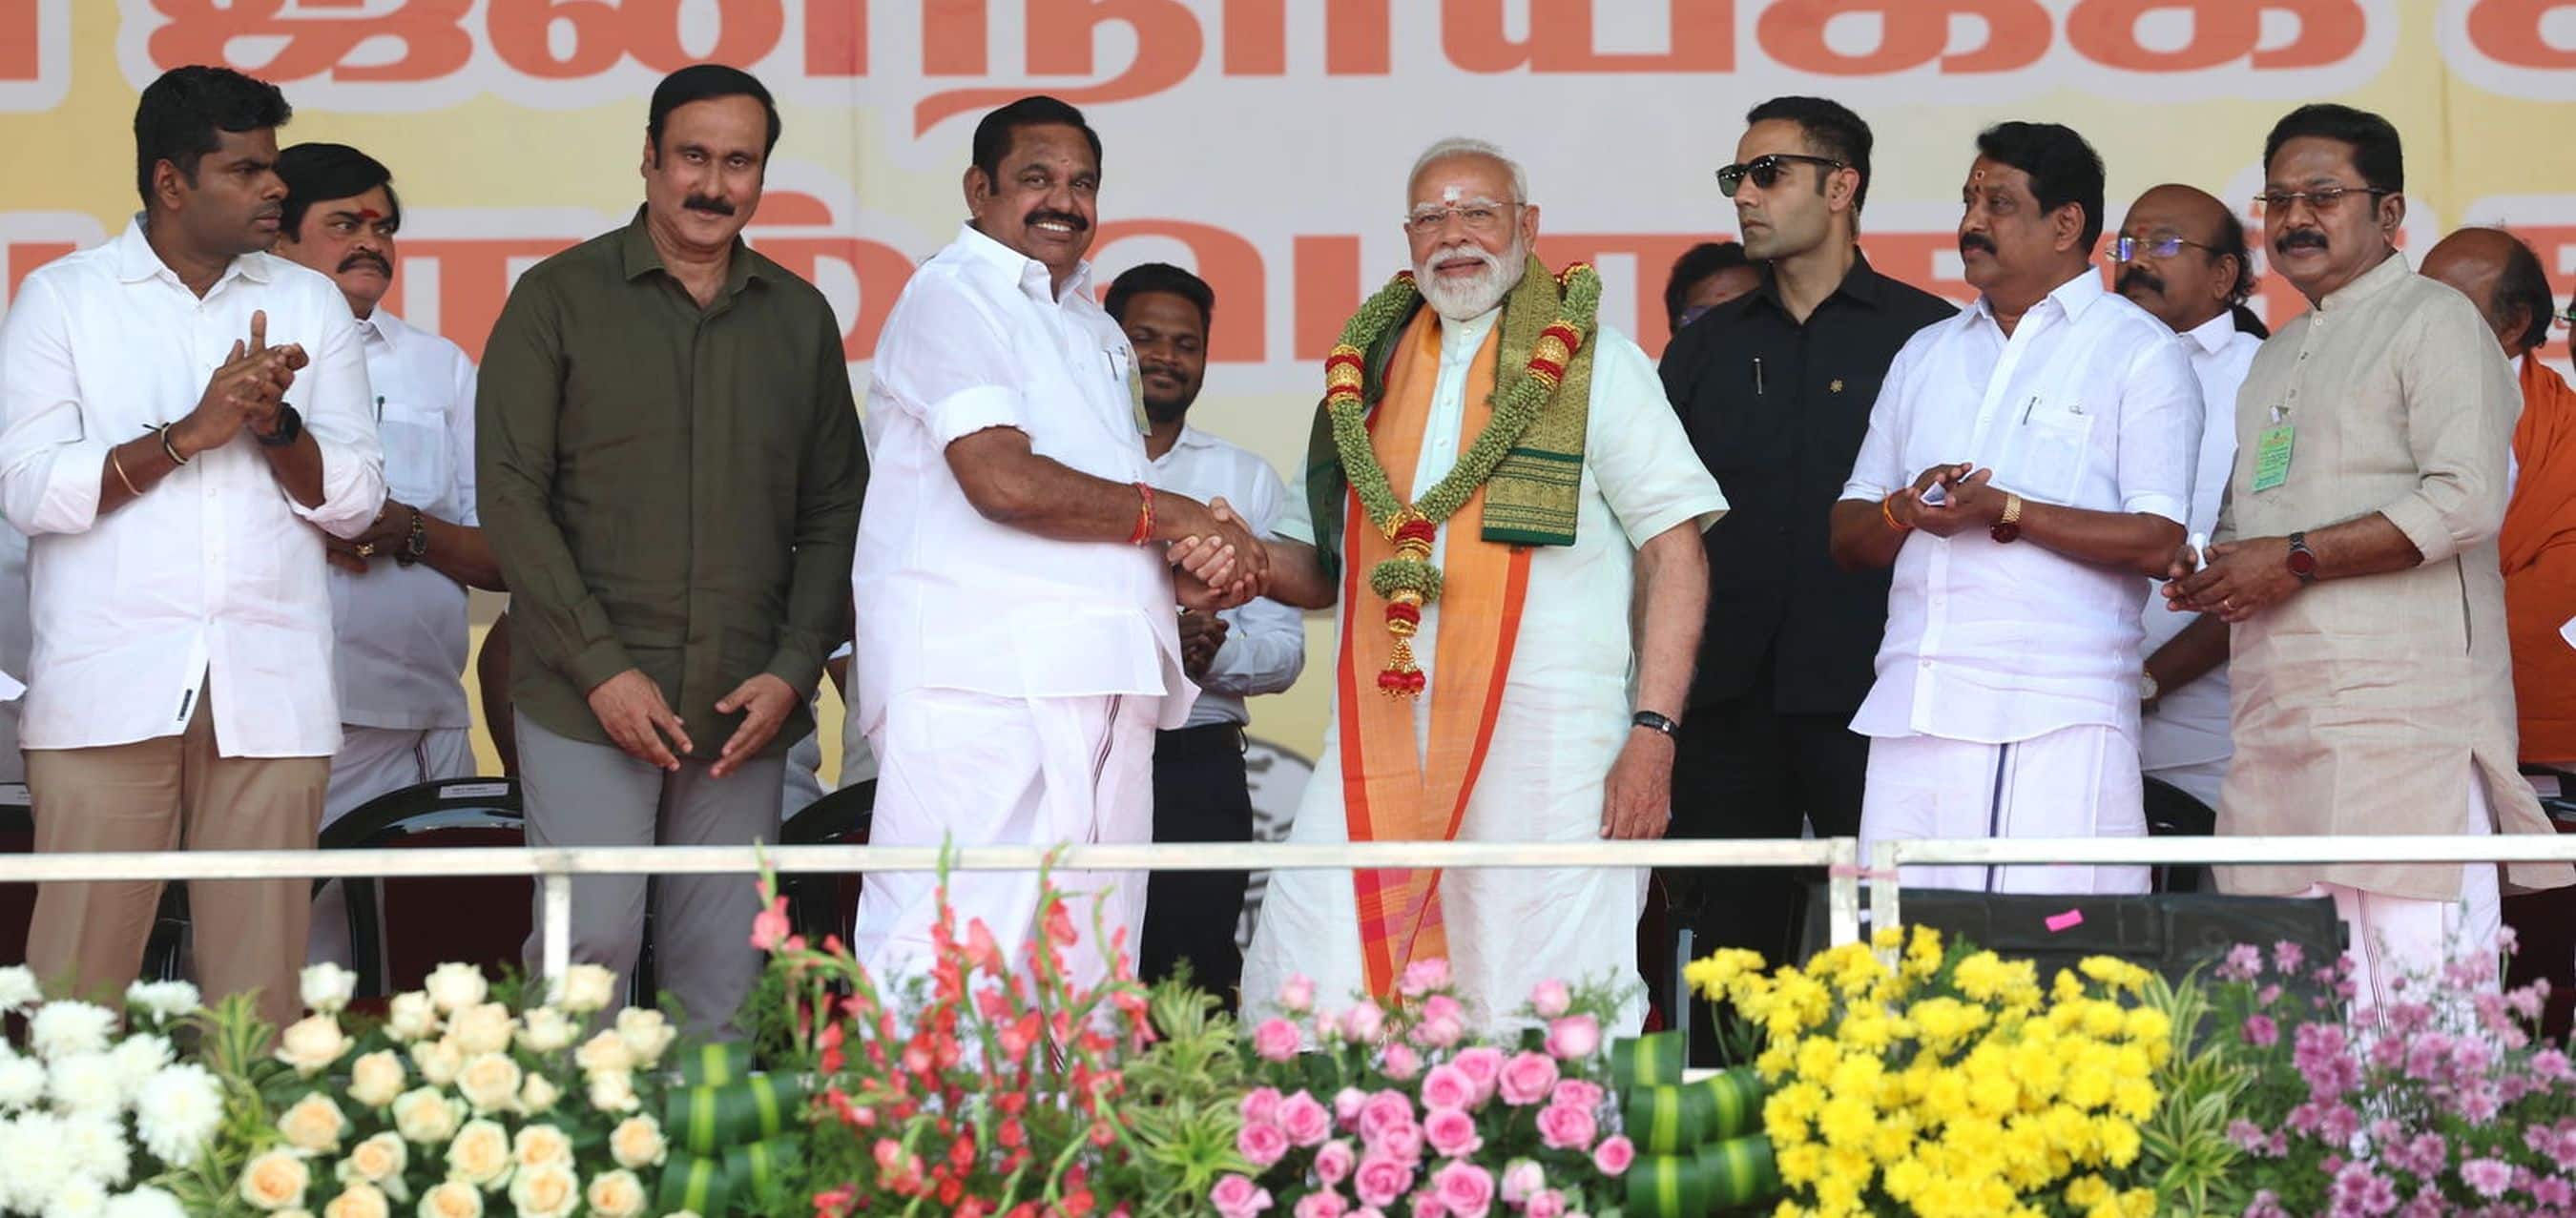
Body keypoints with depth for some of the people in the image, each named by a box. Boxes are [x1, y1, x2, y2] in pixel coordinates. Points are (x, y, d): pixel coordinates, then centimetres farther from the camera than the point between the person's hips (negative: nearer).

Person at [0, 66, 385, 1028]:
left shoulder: (311, 306, 13)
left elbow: (354, 501, 9)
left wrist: (274, 425, -9)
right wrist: (188, 433, -13)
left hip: (269, 689, 2)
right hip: (107, 689, -2)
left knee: (259, 970, 1)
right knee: (78, 966, -5)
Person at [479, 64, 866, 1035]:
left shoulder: (800, 318, 12)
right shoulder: (560, 297, 2)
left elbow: (835, 510, 13)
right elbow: (511, 493, -3)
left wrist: (793, 670, -1)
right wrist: (602, 667, -10)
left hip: (746, 704, 3)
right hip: (584, 700, -3)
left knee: (724, 973, 3)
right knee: (592, 938, -10)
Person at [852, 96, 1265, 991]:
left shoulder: (1097, 333, 26)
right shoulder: (950, 296, -1)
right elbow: (1005, 481, -15)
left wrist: (1191, 576, 3)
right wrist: (1168, 515, -3)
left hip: (1103, 689, 8)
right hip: (981, 681, -8)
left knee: (1084, 977, 3)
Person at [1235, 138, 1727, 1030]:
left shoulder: (1590, 362, 6)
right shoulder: (1369, 366, 19)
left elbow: (1675, 550, 1)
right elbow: (1319, 563, 26)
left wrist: (1652, 733, -10)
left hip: (1546, 744, -4)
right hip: (1379, 742, 4)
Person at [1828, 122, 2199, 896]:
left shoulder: (2139, 354, 3)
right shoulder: (1926, 355, 22)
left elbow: (2159, 543, -8)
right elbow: (1848, 536, 19)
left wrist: (2007, 512, -15)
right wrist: (1904, 511, -4)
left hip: (2055, 723, -5)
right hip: (1911, 716, 6)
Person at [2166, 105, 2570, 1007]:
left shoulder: (2433, 321, 0)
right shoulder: (2279, 355, 25)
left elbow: (2467, 502, -13)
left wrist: (2295, 560, -12)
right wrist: (2212, 573, 11)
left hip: (2407, 718, -8)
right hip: (2280, 721, 8)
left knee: (2420, 991, -12)